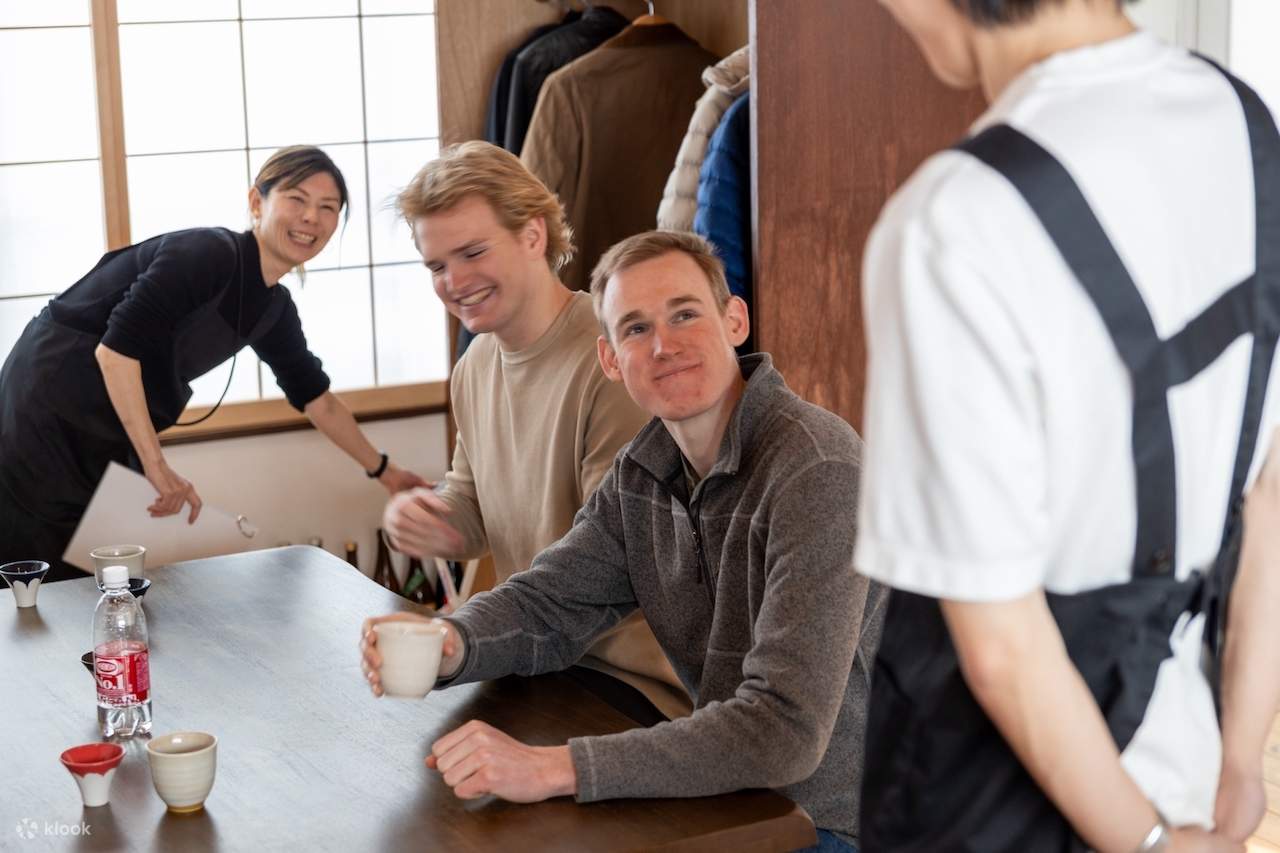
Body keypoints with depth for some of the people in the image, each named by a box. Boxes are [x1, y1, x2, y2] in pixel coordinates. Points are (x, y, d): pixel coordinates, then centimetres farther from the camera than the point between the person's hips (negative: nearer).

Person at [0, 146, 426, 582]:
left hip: (112, 437, 8)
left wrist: (383, 471, 25)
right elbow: (116, 347, -27)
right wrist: (156, 466, -25)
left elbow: (318, 400, 20)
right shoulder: (209, 253, -21)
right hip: (47, 413, -8)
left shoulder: (275, 309, 6)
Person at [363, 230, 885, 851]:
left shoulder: (817, 472, -25)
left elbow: (784, 730, -31)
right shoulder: (644, 468, 2)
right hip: (735, 796, 7)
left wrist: (554, 767, -34)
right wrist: (450, 645, -18)